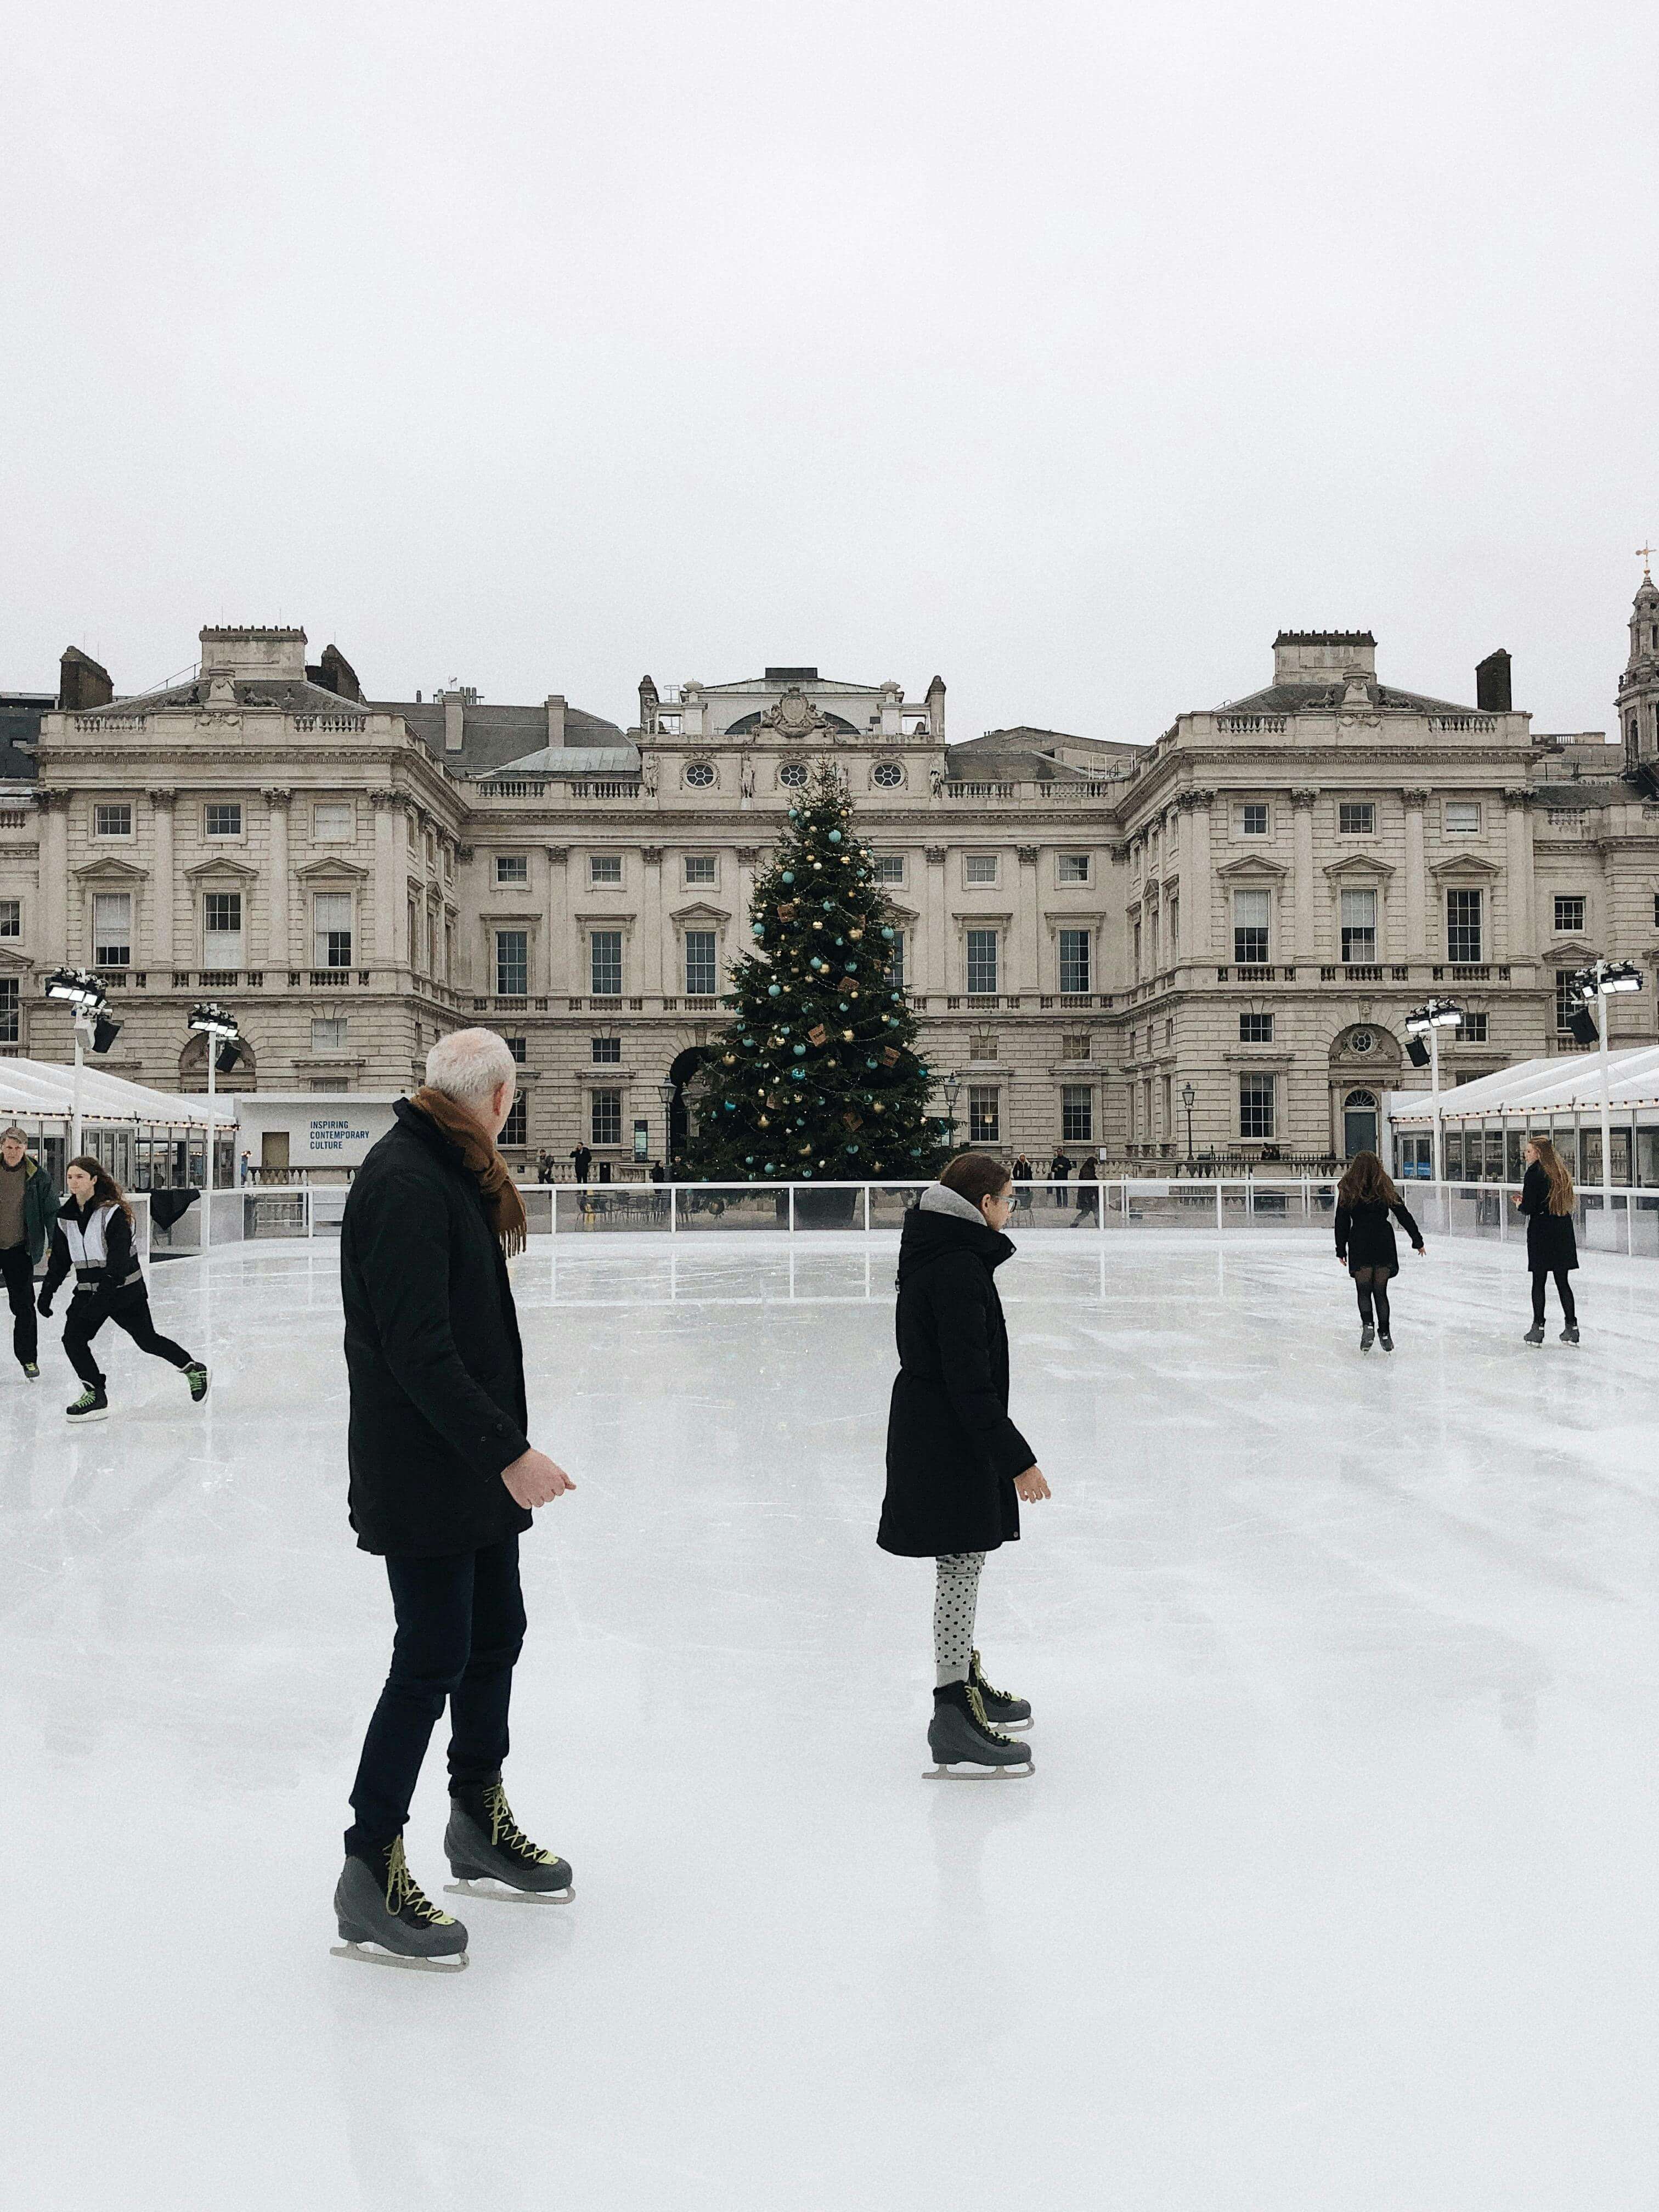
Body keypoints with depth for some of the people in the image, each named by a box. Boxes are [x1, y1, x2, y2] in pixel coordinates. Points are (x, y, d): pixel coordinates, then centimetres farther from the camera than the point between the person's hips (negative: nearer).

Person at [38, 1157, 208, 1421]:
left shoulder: (112, 1212, -16)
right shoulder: (65, 1216, 4)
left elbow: (119, 1256, -22)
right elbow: (59, 1260, 13)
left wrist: (106, 1291, -30)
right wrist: (48, 1291, 5)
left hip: (124, 1288, -6)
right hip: (88, 1289, 6)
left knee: (147, 1340, 3)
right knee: (72, 1338, -12)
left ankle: (193, 1369, 24)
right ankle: (95, 1394, -3)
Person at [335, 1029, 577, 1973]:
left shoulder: (451, 1173, 14)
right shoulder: (405, 1183, -19)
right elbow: (417, 1348, -25)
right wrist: (507, 1450, -25)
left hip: (475, 1464, 10)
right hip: (421, 1475, -10)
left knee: (497, 1634, 18)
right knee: (435, 1657, -4)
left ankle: (480, 1822, 36)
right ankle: (370, 1870, 11)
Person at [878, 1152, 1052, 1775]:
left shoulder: (942, 1254, 11)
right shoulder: (959, 1268, -22)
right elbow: (969, 1378, -25)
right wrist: (1017, 1459, -21)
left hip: (931, 1433, 10)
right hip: (949, 1442, -10)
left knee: (962, 1565, 21)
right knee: (961, 1564, -5)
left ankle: (966, 1681, 36)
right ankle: (952, 1714, 0)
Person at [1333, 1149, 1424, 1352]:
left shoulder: (1348, 1190, -1)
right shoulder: (1385, 1189, 3)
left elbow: (1342, 1223, -1)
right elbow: (1404, 1216, 7)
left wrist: (1341, 1250, 5)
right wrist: (1418, 1241, 15)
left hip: (1360, 1246, -2)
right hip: (1384, 1246, 2)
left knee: (1364, 1290, 7)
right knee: (1380, 1291, 10)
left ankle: (1367, 1325, -13)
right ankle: (1384, 1333, 9)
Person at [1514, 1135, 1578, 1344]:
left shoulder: (1534, 1174, -12)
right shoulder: (1560, 1172, 9)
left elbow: (1529, 1207, -17)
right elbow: (1566, 1202, 15)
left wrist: (1520, 1204, 7)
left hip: (1541, 1232, -6)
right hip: (1564, 1232, 6)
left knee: (1539, 1281, 2)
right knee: (1562, 1281, 11)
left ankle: (1538, 1328, 5)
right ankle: (1572, 1327, 11)